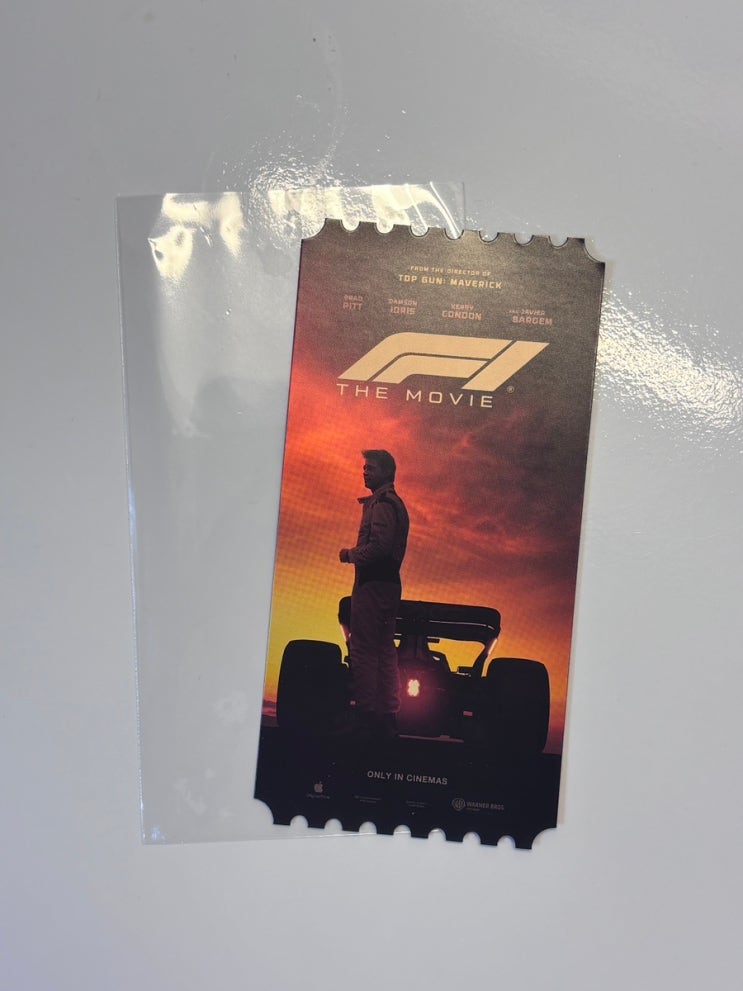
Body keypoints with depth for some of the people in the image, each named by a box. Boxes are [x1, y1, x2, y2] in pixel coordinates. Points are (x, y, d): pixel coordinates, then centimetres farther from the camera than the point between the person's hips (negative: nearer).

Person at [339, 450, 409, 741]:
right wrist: (356, 553, 13)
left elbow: (378, 546, -23)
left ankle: (366, 714, -5)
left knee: (363, 650, -7)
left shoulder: (381, 504, -12)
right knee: (385, 651, 12)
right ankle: (386, 716, 18)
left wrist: (350, 554, -9)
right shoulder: (394, 503, 20)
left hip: (373, 583, -11)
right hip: (389, 583, 11)